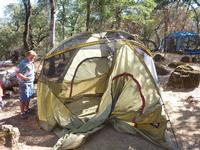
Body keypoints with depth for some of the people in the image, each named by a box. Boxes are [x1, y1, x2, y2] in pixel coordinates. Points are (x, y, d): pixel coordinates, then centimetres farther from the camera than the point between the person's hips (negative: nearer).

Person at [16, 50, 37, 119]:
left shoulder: (31, 63, 8)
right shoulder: (23, 63, -20)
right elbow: (17, 73, -22)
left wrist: (33, 78, 15)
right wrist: (25, 78, -30)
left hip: (31, 83, 9)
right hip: (24, 84, -9)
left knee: (28, 97, 20)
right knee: (23, 99, 0)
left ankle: (27, 109, 35)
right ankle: (22, 113, 10)